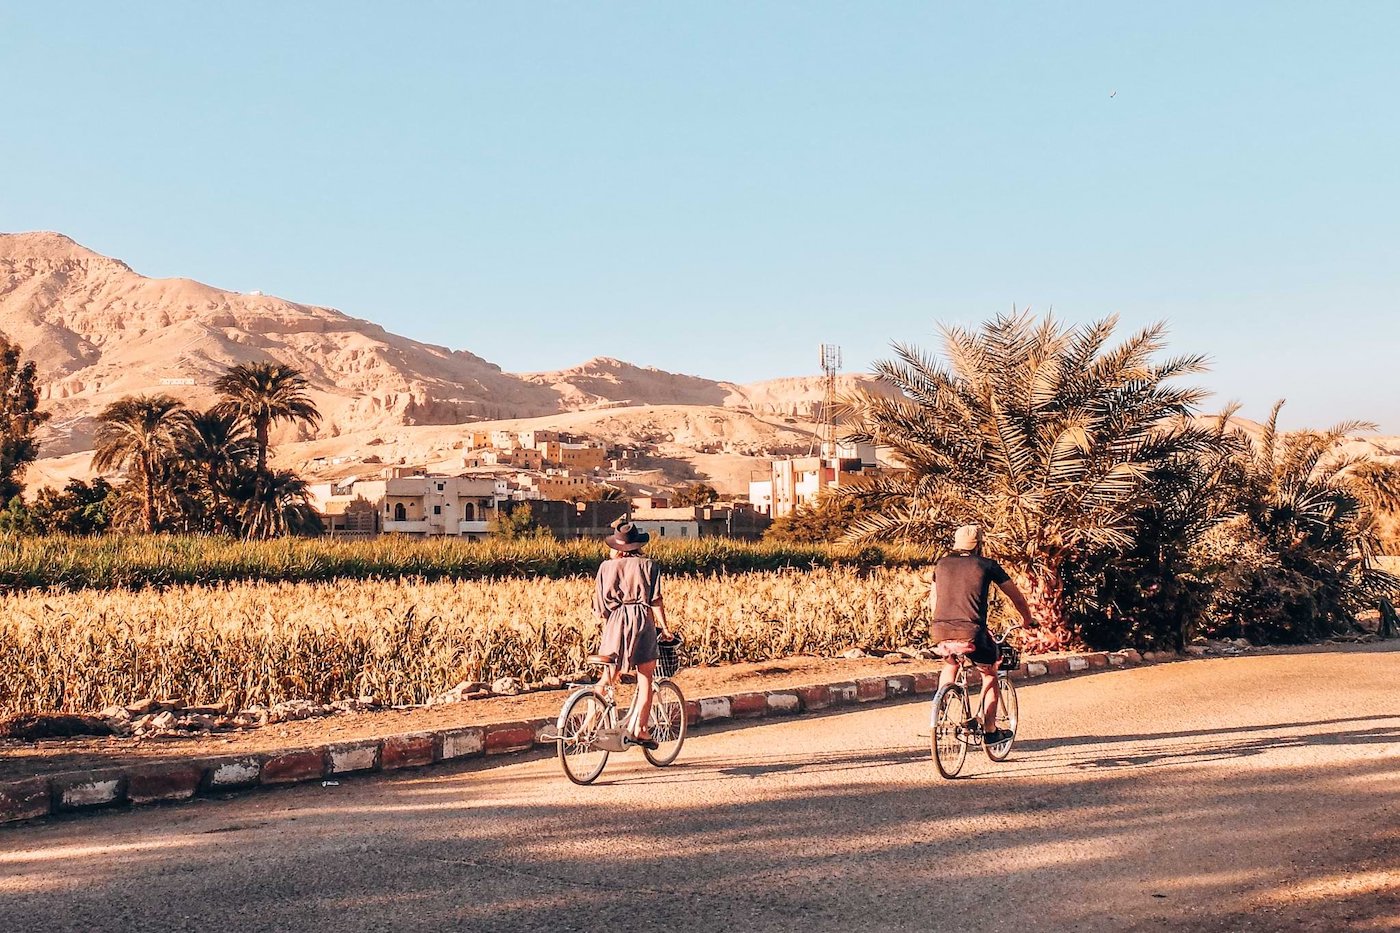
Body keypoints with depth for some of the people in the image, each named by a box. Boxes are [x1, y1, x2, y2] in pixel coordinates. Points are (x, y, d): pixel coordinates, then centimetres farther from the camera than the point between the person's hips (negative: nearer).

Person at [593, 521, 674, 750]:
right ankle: (639, 729, -4)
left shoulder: (607, 566, 7)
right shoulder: (648, 565, 3)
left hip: (615, 622, 2)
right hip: (641, 621, -2)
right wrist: (664, 627, 3)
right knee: (645, 679, 2)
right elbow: (655, 601, -3)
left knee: (610, 676, 11)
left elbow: (600, 602, 7)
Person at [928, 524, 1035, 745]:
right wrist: (1028, 620, 36)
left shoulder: (942, 564, 17)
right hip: (972, 631, -3)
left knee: (949, 666, 34)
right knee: (989, 674, 22)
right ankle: (990, 731, 22)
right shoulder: (987, 565, 9)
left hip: (940, 630, 3)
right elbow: (1016, 596, 19)